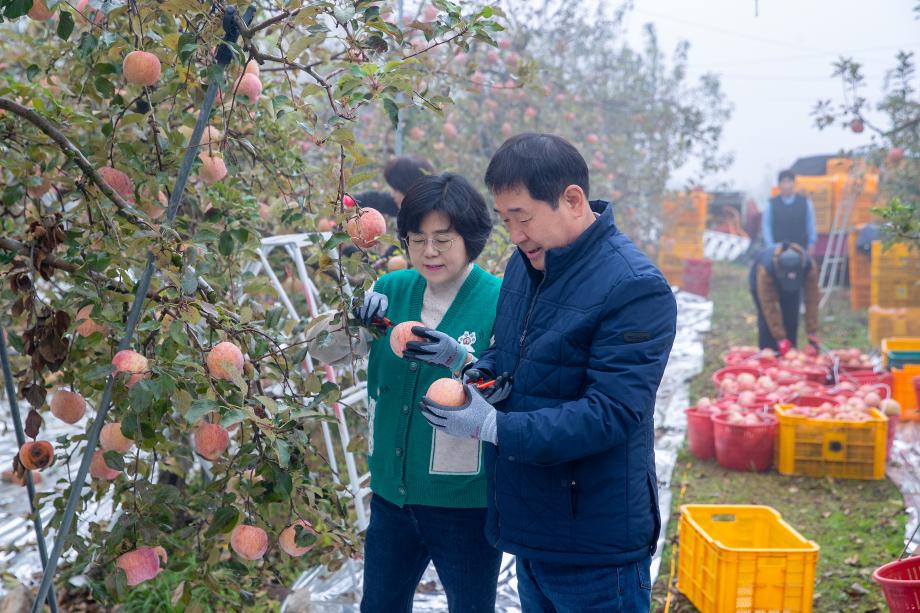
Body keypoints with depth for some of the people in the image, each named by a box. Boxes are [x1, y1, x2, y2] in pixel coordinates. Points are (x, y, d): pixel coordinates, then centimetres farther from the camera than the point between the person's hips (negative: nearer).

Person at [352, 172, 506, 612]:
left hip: (464, 504, -4)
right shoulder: (392, 289, 1)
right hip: (391, 492, 5)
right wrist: (354, 318, -22)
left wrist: (461, 359, -36)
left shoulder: (500, 301, -12)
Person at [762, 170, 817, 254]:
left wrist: (811, 244, 6)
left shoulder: (805, 203, 6)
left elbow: (811, 225, 10)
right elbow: (766, 227, 3)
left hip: (800, 249, 1)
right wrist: (771, 247, -3)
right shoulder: (771, 204, 3)